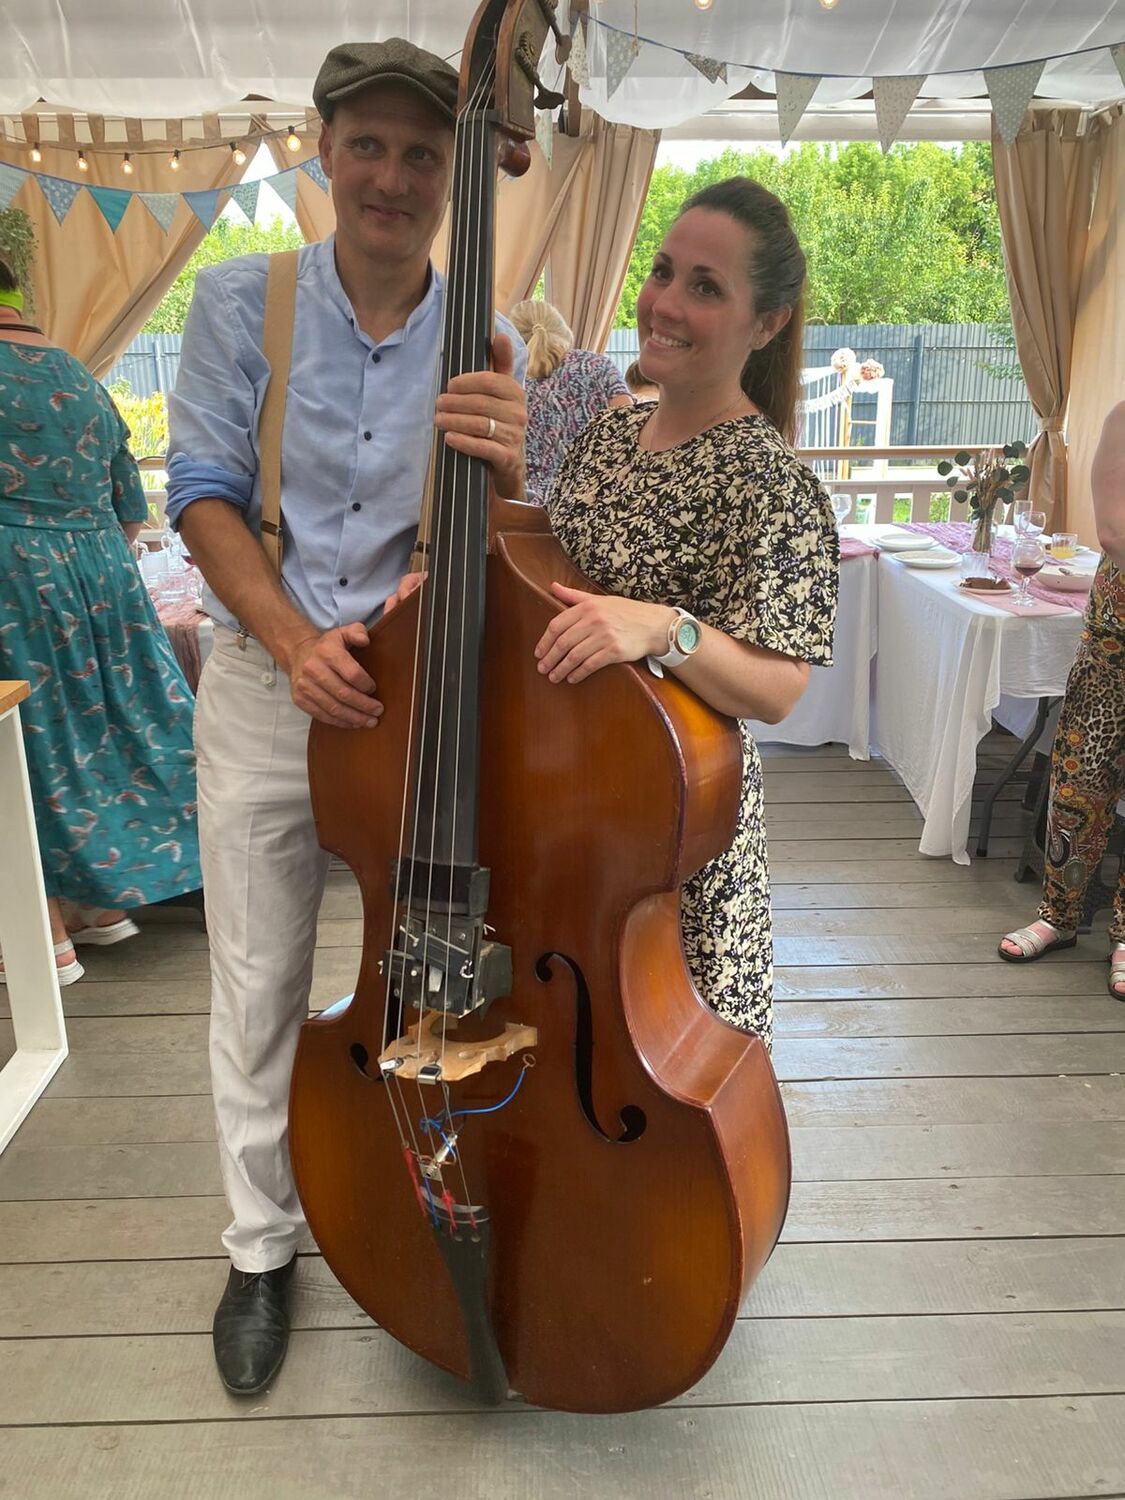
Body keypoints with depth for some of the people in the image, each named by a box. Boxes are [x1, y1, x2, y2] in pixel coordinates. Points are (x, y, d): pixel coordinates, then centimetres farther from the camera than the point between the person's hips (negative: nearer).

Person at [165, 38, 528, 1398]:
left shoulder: (490, 350, -1)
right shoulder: (239, 302, -1)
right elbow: (203, 494, -4)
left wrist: (506, 467, -30)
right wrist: (293, 639, -19)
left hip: (421, 688, 1)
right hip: (265, 684, 0)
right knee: (259, 983, 8)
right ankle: (261, 1248, 31)